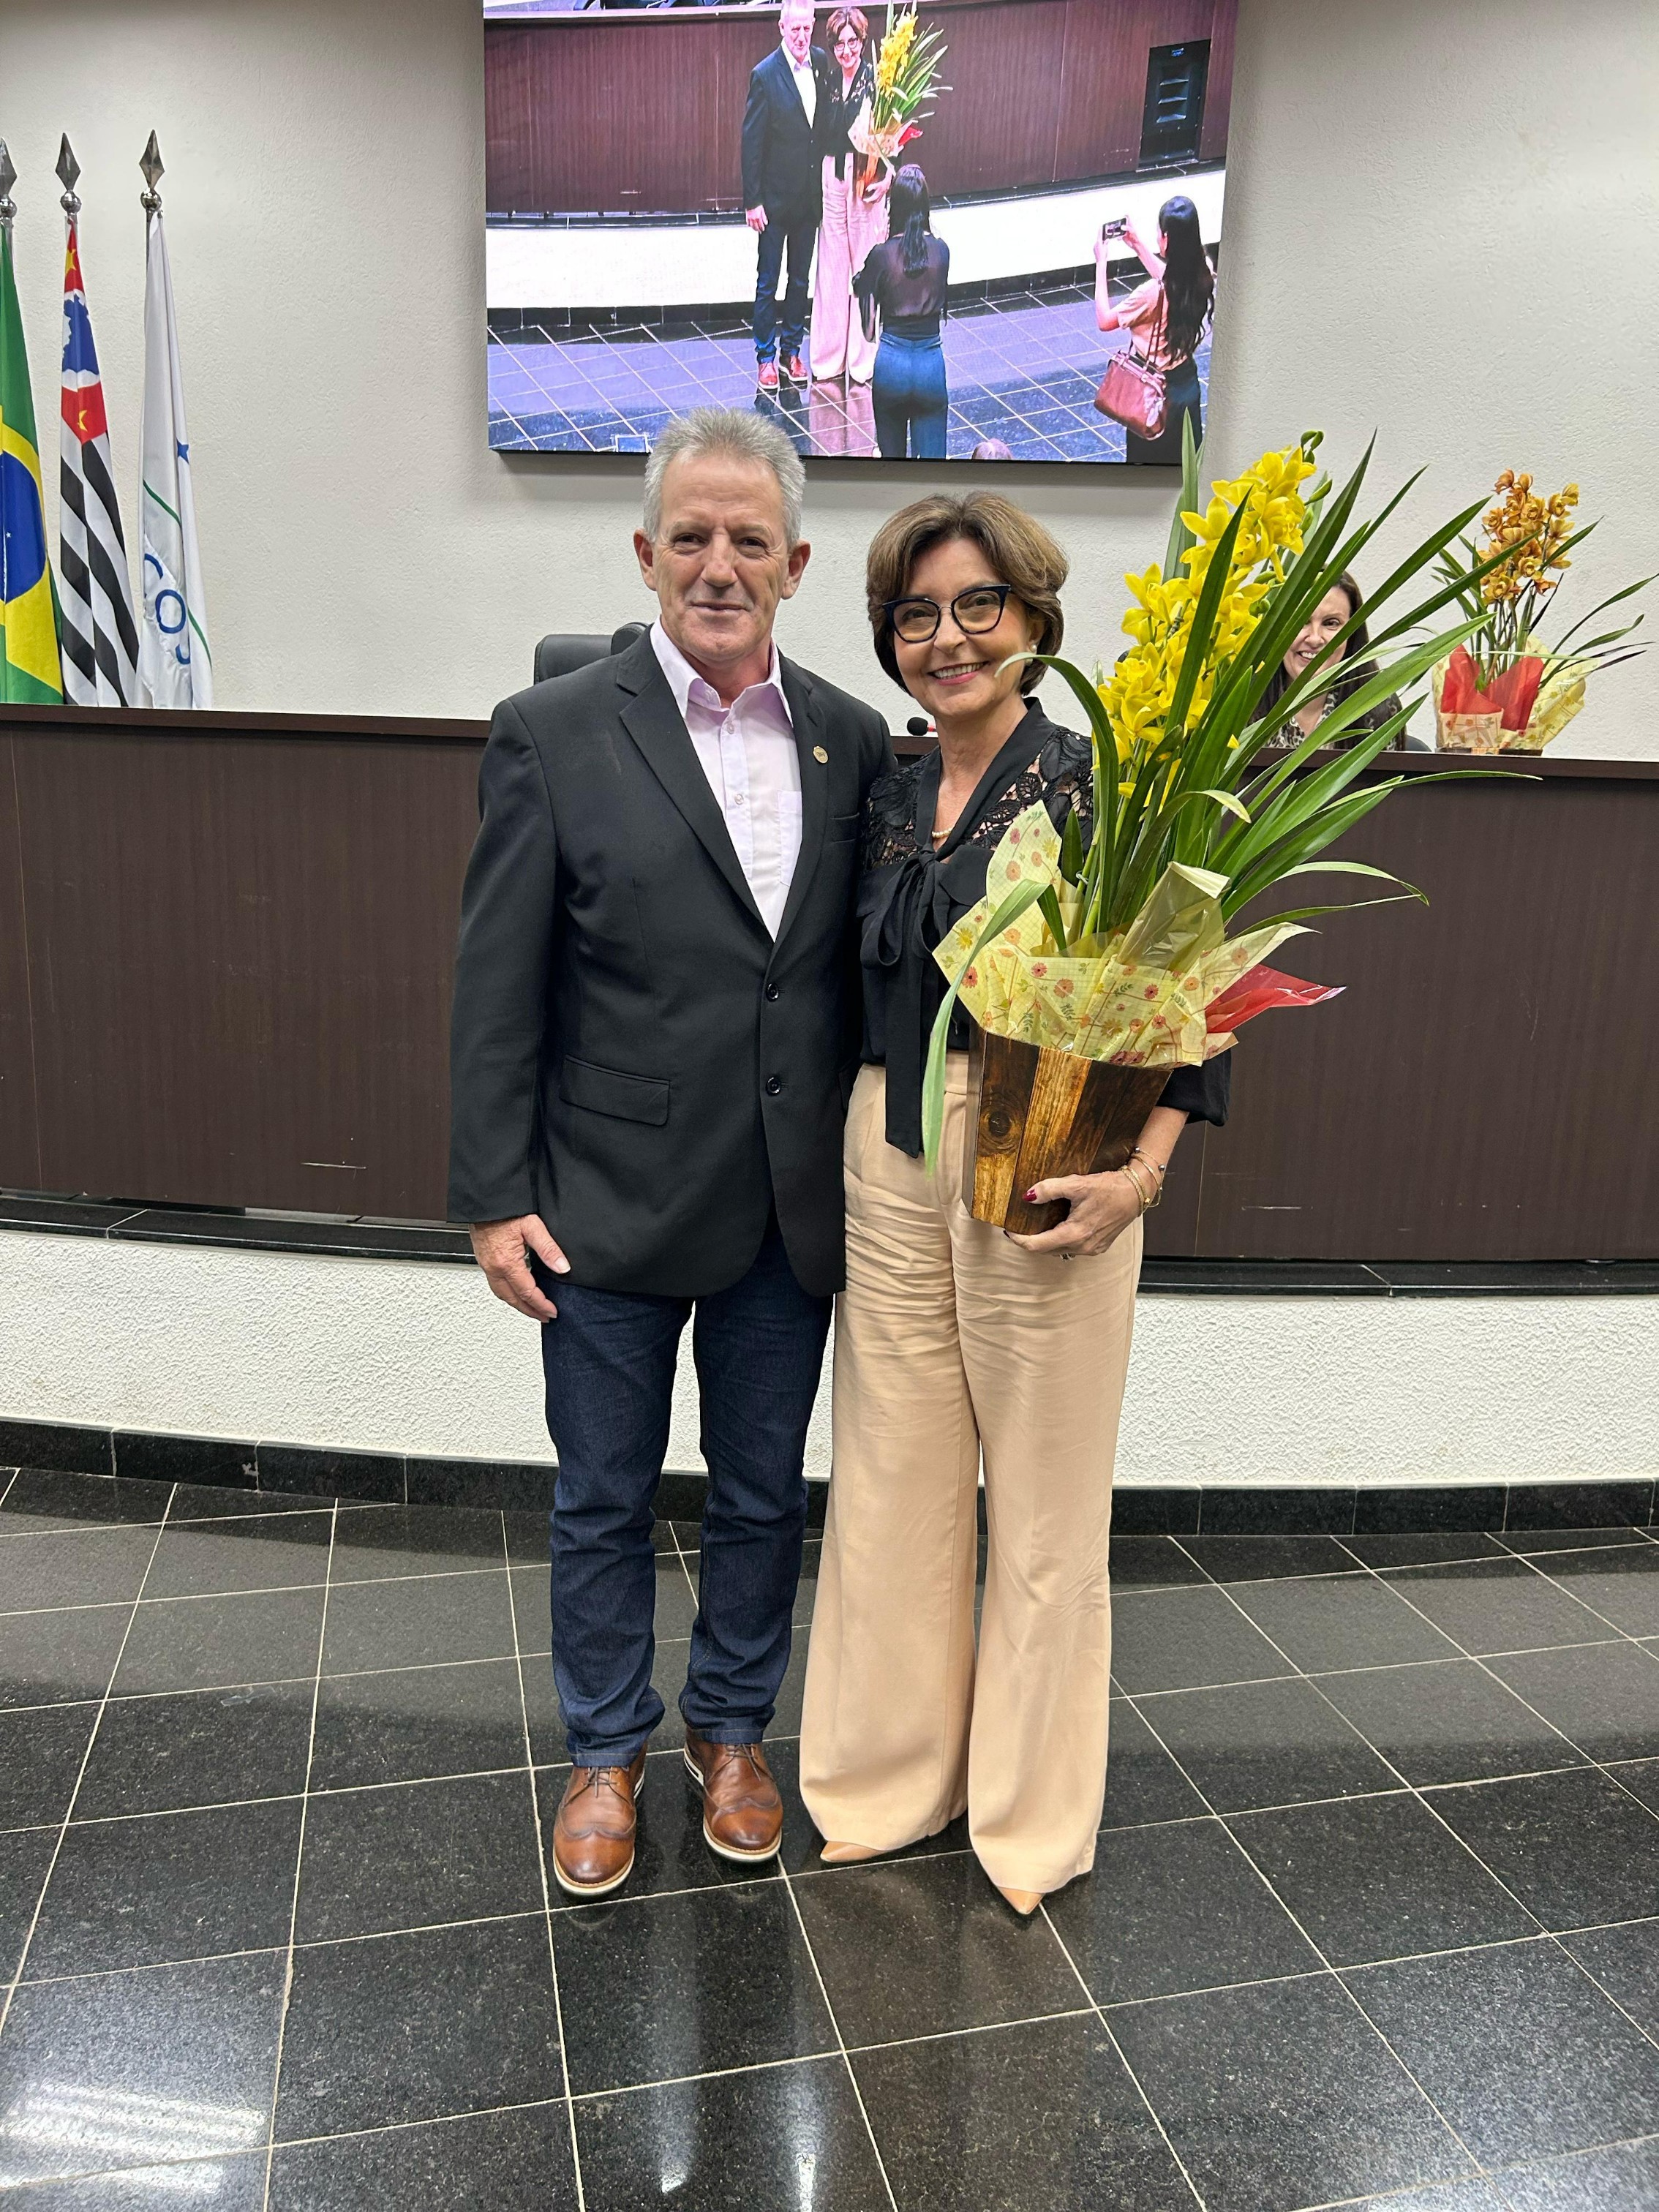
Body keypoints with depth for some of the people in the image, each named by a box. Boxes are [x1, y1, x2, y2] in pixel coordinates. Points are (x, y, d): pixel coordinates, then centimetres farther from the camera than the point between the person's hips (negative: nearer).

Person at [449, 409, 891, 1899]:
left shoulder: (854, 741, 3)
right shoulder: (555, 735, -6)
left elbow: (873, 962, 6)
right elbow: (498, 988, -7)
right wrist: (494, 1197, -8)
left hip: (792, 1209, 3)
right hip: (611, 1205, -2)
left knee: (765, 1495, 18)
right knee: (604, 1499, 15)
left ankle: (733, 1730, 41)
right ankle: (608, 1751, 38)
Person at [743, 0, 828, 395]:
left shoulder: (820, 61, 0)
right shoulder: (765, 74, -15)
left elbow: (826, 121, 10)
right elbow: (751, 141, -13)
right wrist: (752, 201, -14)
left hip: (811, 195, 5)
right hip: (775, 197, -5)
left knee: (801, 279, 15)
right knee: (768, 281, 5)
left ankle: (792, 350, 28)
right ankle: (765, 357, 16)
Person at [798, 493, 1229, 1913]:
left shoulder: (1099, 782, -6)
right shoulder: (890, 799, 11)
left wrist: (1144, 1169, -20)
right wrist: (872, 1133, 7)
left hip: (1046, 1167, -5)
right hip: (888, 1161, 6)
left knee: (1044, 1500, 8)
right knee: (891, 1480, 13)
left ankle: (1031, 1812, 30)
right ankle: (893, 1781, 34)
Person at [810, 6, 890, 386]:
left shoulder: (877, 81, -6)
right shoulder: (829, 81, 8)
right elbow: (821, 136, 10)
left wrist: (887, 177, -21)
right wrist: (820, 179, 0)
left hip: (868, 180, -5)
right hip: (831, 179, 5)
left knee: (866, 266, 2)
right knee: (831, 268, 8)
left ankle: (863, 358, 12)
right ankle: (830, 355, 18)